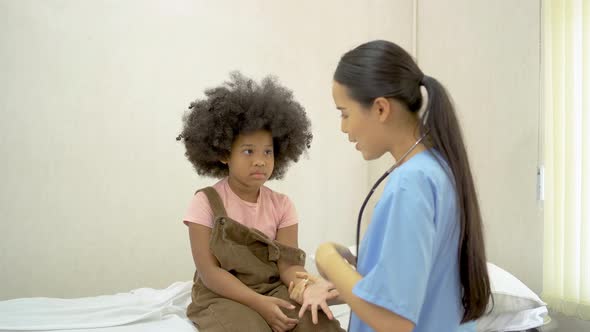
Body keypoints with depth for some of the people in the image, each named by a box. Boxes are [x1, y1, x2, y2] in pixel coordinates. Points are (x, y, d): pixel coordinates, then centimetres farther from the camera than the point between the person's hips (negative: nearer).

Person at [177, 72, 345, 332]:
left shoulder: (281, 204, 2)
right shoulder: (206, 202, -8)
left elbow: (287, 263, -7)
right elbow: (208, 271, -12)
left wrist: (306, 286, -30)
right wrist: (258, 302, -24)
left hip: (275, 289, 3)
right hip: (223, 296, -2)